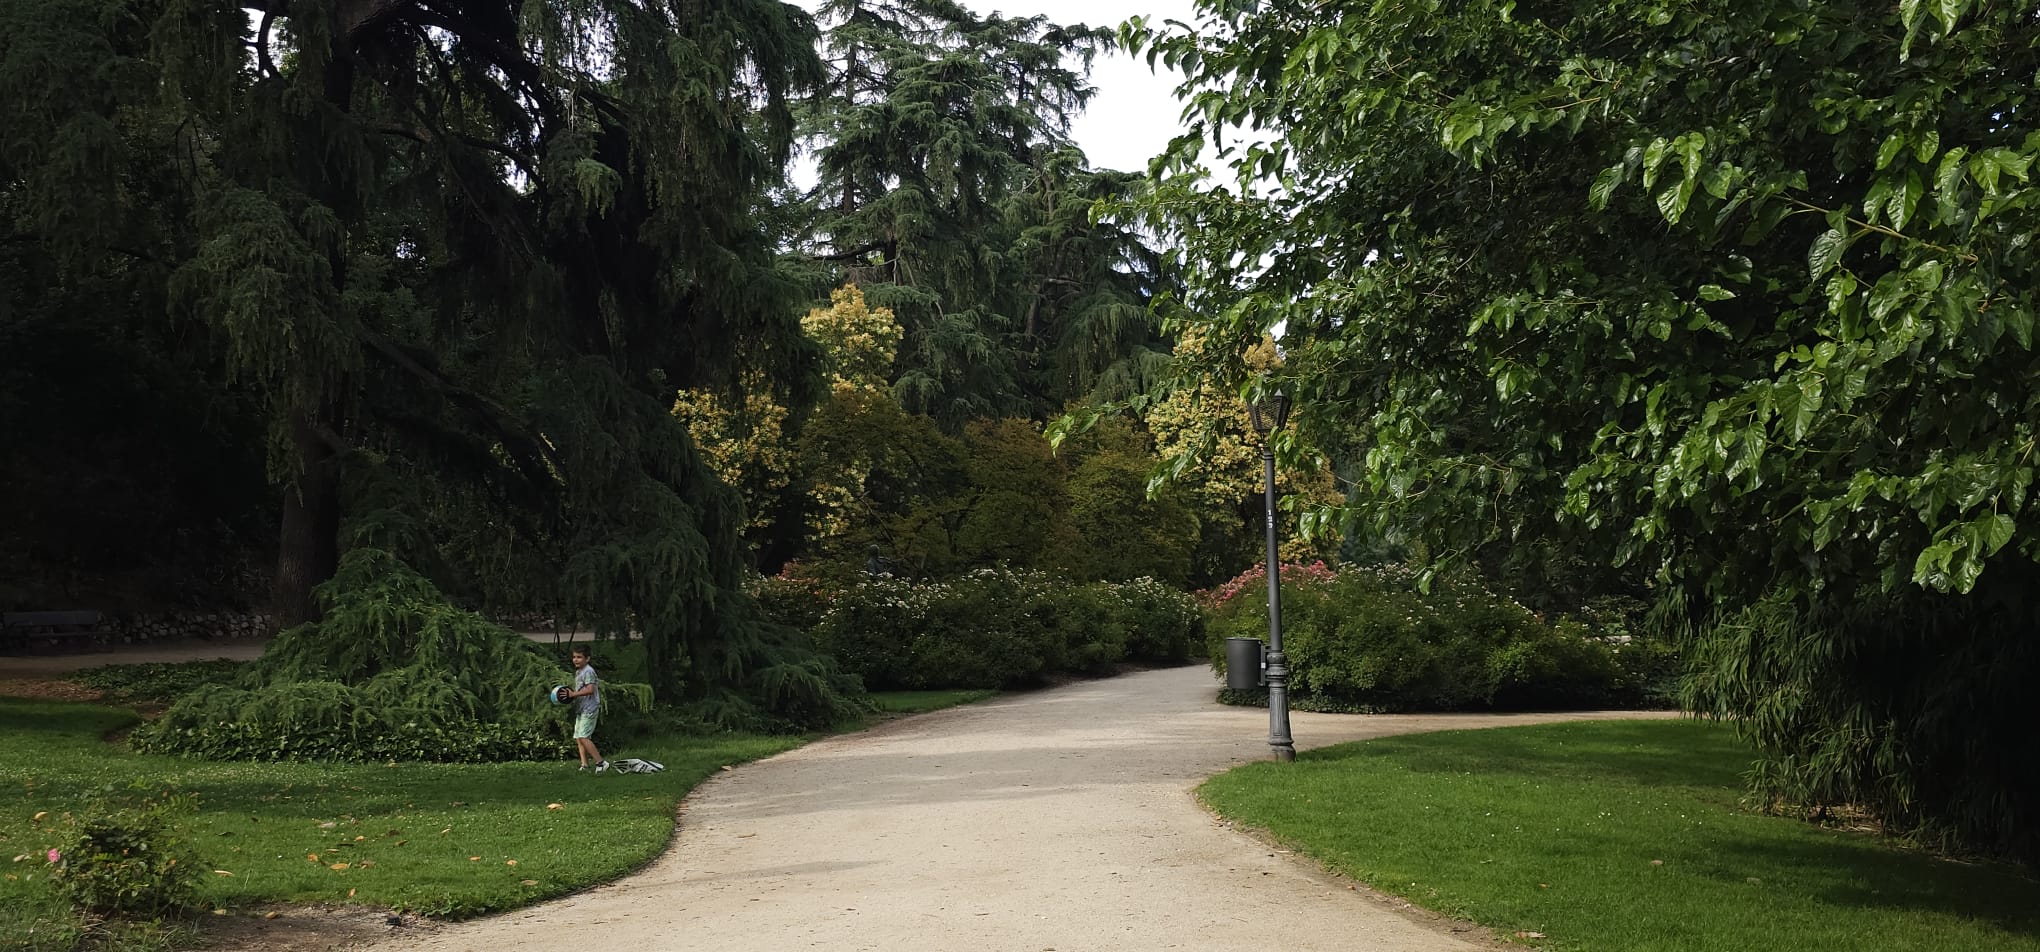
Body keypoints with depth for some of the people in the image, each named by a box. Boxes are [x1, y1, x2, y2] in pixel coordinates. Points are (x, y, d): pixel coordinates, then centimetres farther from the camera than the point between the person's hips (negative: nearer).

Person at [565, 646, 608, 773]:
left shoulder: (588, 671, -13)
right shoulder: (578, 672, 18)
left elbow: (590, 689, -24)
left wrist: (573, 694, -23)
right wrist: (570, 695, 11)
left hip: (589, 709, -10)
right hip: (580, 710, 10)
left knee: (583, 737, -16)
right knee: (578, 738, 7)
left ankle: (600, 762, -13)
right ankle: (584, 765, 10)